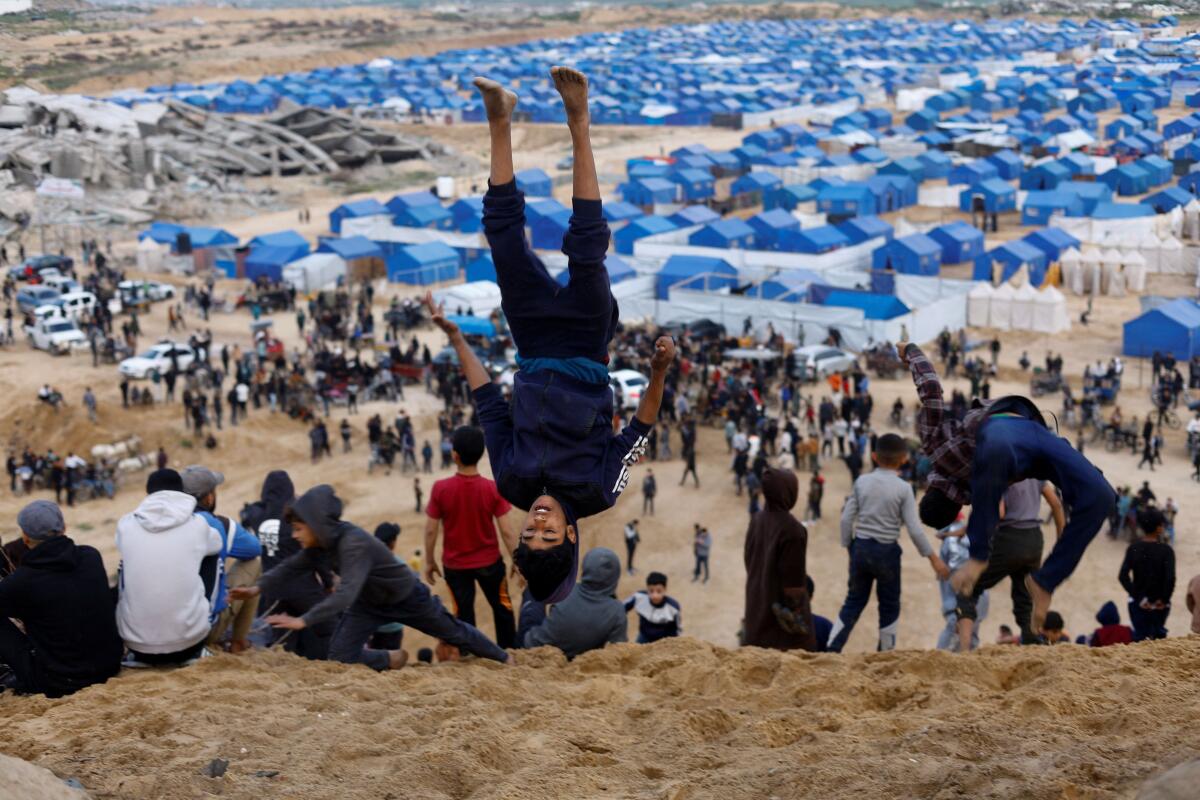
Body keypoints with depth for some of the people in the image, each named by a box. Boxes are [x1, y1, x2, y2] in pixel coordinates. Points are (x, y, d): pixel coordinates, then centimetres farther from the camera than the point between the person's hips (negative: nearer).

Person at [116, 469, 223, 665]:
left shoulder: (126, 524, 1)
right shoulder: (197, 524, 0)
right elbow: (217, 543, 24)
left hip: (137, 642, 1)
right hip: (189, 639, -1)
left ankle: (138, 655, 20)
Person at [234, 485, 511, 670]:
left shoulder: (354, 543, -41)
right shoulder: (323, 541, -15)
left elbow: (346, 594, -50)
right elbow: (293, 566, -1)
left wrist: (303, 621, -56)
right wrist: (259, 588, -14)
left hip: (407, 598, -6)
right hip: (370, 602, 6)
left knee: (454, 633, 14)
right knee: (339, 656, -10)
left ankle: (504, 658, 39)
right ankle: (392, 659, 16)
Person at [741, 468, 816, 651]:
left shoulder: (756, 520, 1)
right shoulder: (792, 528, -20)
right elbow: (794, 577, -19)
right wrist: (797, 611, -13)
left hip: (757, 603, 7)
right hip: (781, 603, -7)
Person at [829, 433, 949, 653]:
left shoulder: (862, 482, 0)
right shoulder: (903, 488, -9)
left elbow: (846, 518, -1)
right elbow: (914, 528, -11)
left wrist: (848, 545, 13)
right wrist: (933, 557, -3)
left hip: (861, 547, 3)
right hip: (887, 552, -3)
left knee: (854, 601, 14)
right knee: (889, 607, 12)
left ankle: (832, 649, 8)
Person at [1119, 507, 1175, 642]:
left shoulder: (1133, 548, -4)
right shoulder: (1166, 550, -13)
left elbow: (1123, 576, -13)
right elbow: (1170, 578, -23)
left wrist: (1138, 597, -10)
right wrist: (1164, 599, -9)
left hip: (1138, 604, 1)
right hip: (1159, 605, -1)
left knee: (1140, 636, 8)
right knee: (1159, 633, 21)